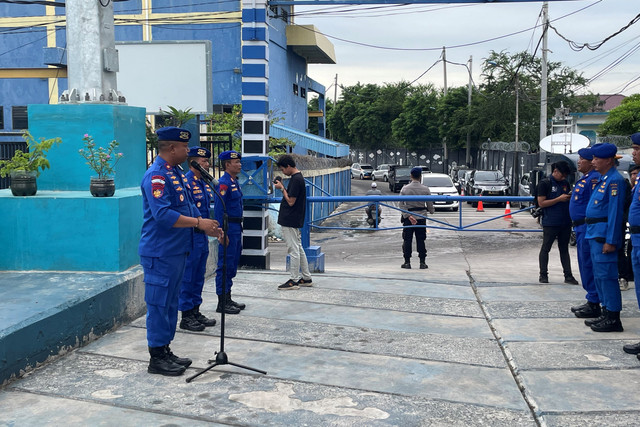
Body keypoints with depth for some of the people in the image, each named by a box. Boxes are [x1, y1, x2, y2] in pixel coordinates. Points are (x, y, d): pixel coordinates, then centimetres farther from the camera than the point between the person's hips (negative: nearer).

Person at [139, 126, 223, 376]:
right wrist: (198, 222, -23)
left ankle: (165, 352, 26)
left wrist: (207, 227, 10)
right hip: (160, 253, -10)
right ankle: (157, 358, 9)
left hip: (177, 251, 10)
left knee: (171, 302, 16)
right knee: (159, 304, -1)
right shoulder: (156, 176, -17)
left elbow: (188, 208, 21)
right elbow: (163, 215, -27)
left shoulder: (176, 173, 14)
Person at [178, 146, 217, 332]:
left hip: (202, 236, 9)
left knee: (199, 277, 15)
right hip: (191, 235, -9)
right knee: (188, 277, 0)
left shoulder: (204, 182, 13)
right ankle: (186, 316, 8)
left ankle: (195, 312, 25)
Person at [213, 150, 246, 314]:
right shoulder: (223, 183, -15)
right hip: (229, 229, -10)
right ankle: (222, 303, 3)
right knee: (225, 266, -4)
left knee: (232, 265, 15)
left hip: (236, 228, 10)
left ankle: (228, 299, 23)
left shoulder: (234, 182, 15)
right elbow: (219, 210, -19)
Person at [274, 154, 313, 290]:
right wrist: (282, 187, 6)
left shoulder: (296, 179, -18)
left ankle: (294, 280, 3)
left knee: (293, 250, -3)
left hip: (290, 222, -10)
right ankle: (307, 278, 22)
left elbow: (291, 201, -20)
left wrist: (282, 188, -10)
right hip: (293, 221, 10)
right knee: (298, 249, 15)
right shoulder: (297, 177, 13)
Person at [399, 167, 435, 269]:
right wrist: (432, 211, 22)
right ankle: (422, 262, 8)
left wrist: (408, 216, -11)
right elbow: (430, 205, 1)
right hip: (421, 217, 0)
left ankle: (407, 262, 6)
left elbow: (401, 205, -8)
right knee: (421, 240, 7)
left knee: (407, 240, 5)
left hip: (408, 218, 0)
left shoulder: (405, 189, -2)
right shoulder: (425, 189, -4)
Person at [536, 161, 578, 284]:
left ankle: (568, 275, 12)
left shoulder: (566, 183, 12)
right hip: (550, 223, -6)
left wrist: (571, 197, 1)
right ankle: (543, 275, 13)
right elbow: (541, 203, -12)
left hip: (565, 222, 6)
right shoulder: (544, 183, -6)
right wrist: (559, 199, -17)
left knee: (564, 249, 10)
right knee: (545, 248, 5)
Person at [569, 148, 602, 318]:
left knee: (588, 266, -6)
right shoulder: (585, 178, 17)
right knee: (585, 266, 15)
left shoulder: (594, 178, -15)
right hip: (581, 228, 11)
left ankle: (594, 305, 1)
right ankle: (591, 302, 24)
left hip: (588, 227, -11)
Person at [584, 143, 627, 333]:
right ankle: (606, 312, 24)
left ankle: (613, 319, -1)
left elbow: (615, 212, -20)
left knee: (606, 275, -6)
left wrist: (611, 241, -22)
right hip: (595, 235, 10)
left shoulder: (614, 180, -15)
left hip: (604, 235, -10)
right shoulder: (602, 179, 16)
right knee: (599, 275, 15)